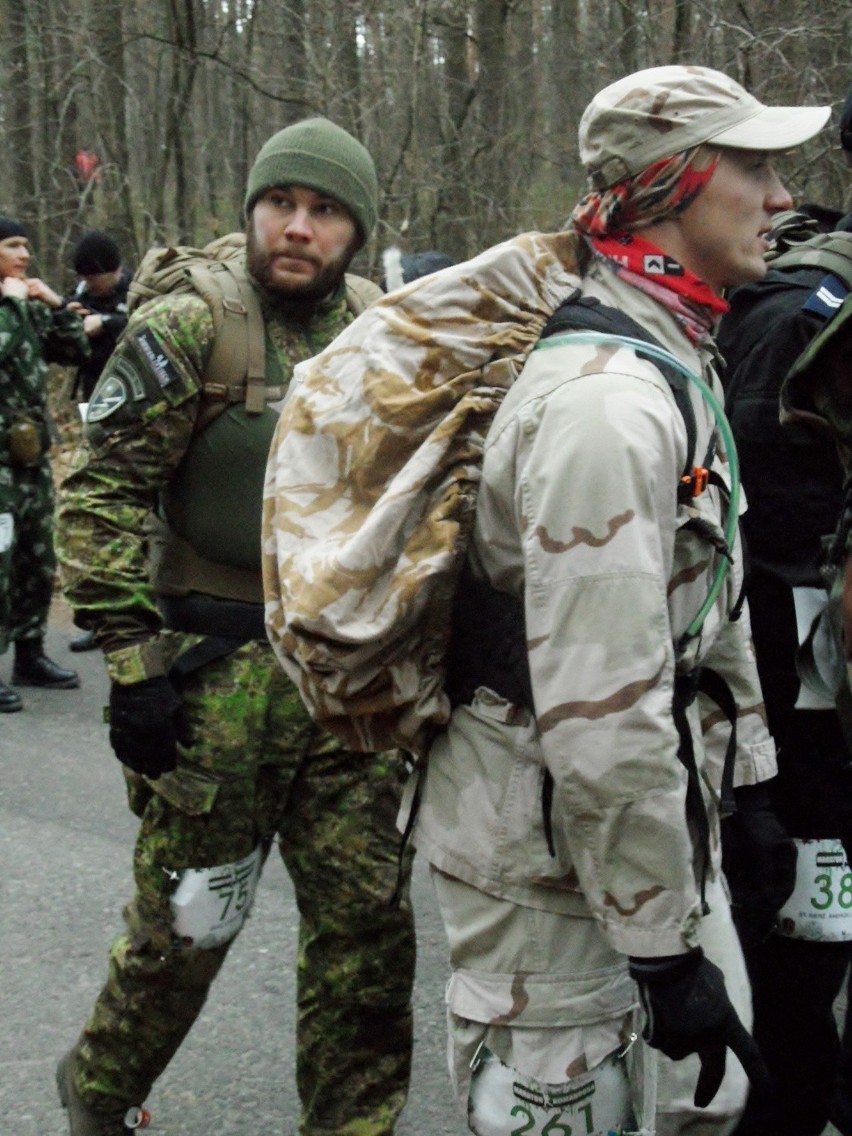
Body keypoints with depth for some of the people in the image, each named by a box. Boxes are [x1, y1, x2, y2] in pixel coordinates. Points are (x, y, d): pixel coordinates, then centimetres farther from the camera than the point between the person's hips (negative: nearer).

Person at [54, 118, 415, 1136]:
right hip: (217, 676, -5)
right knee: (186, 921, 7)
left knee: (366, 917, 7)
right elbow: (100, 497, -12)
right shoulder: (188, 328, -9)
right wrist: (133, 662, -17)